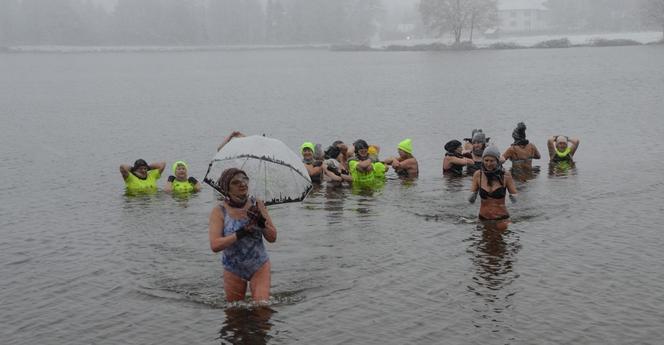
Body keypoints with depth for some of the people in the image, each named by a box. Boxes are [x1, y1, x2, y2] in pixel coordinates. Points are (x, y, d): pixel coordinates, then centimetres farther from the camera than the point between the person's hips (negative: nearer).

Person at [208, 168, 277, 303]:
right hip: (233, 270, -1)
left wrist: (262, 222, -23)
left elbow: (272, 238, -4)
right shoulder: (219, 211, -14)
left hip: (260, 267, 1)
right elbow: (215, 245, -25)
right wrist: (242, 232, -30)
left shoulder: (257, 205, -6)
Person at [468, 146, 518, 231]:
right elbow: (471, 200, 2)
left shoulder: (505, 175, -9)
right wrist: (472, 197, -20)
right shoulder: (478, 175, -5)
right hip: (483, 218, 2)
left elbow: (515, 197, 0)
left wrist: (513, 198, -22)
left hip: (501, 218, -2)